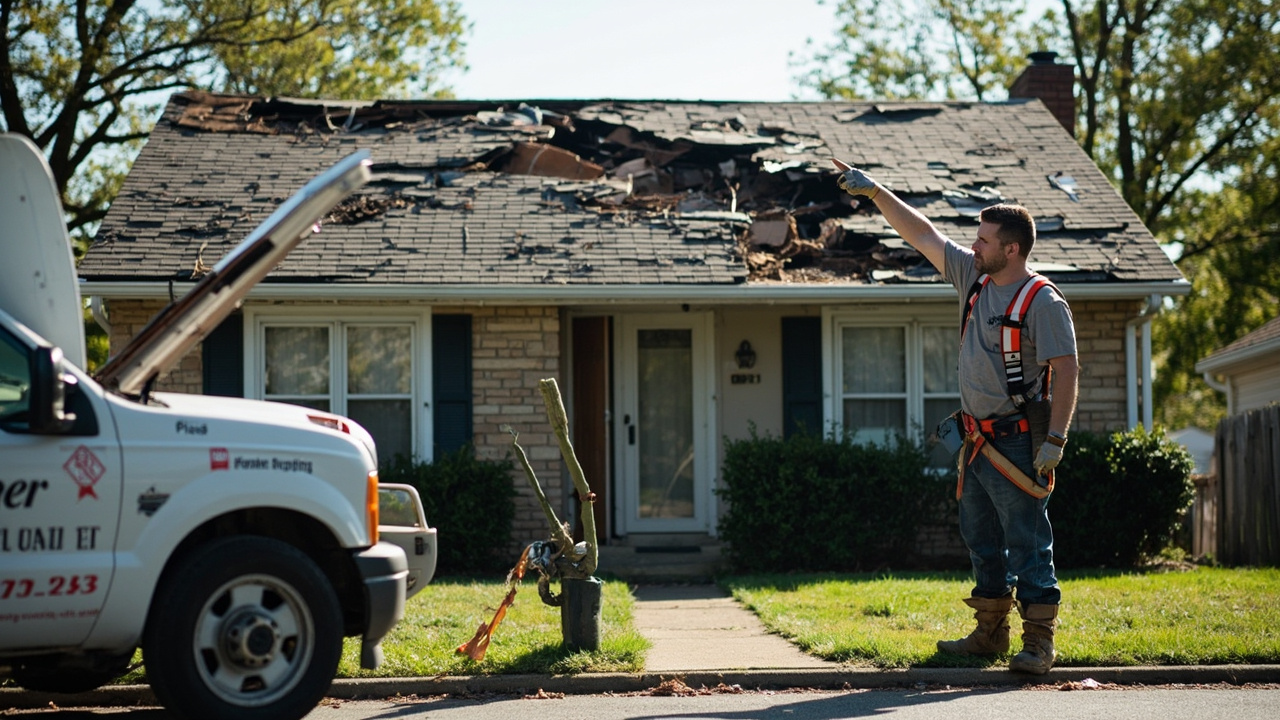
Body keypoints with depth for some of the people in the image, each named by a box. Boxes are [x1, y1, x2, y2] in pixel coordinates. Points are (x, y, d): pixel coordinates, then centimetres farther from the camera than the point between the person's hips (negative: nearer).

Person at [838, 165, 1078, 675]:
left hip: (1017, 443, -9)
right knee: (981, 541, 15)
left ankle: (1039, 642, -5)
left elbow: (1066, 370, -17)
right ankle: (990, 633, 24)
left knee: (1028, 544, -7)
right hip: (978, 441, 9)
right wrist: (875, 193, 15)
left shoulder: (1043, 303, -13)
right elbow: (923, 235, 16)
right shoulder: (974, 277, 10)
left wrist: (1055, 439, -23)